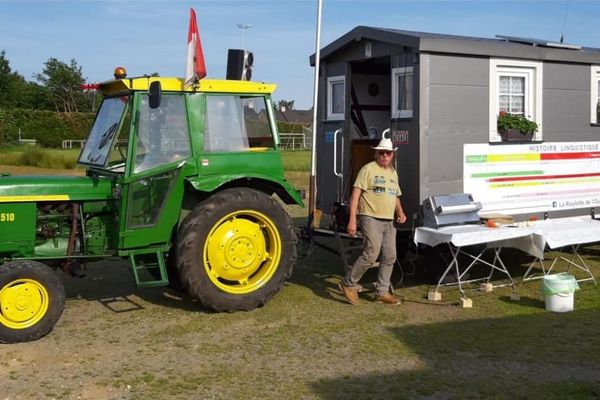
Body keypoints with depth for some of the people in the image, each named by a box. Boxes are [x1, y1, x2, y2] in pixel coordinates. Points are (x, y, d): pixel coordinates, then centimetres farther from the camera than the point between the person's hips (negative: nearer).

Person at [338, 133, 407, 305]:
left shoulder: (393, 172, 17)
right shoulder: (368, 169, -6)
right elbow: (355, 194, -11)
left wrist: (400, 212, 7)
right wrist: (352, 220, -19)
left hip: (389, 221, 8)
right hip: (371, 218, -8)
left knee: (389, 257, 7)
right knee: (371, 254, -15)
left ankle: (382, 292, 17)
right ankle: (348, 284, 1)